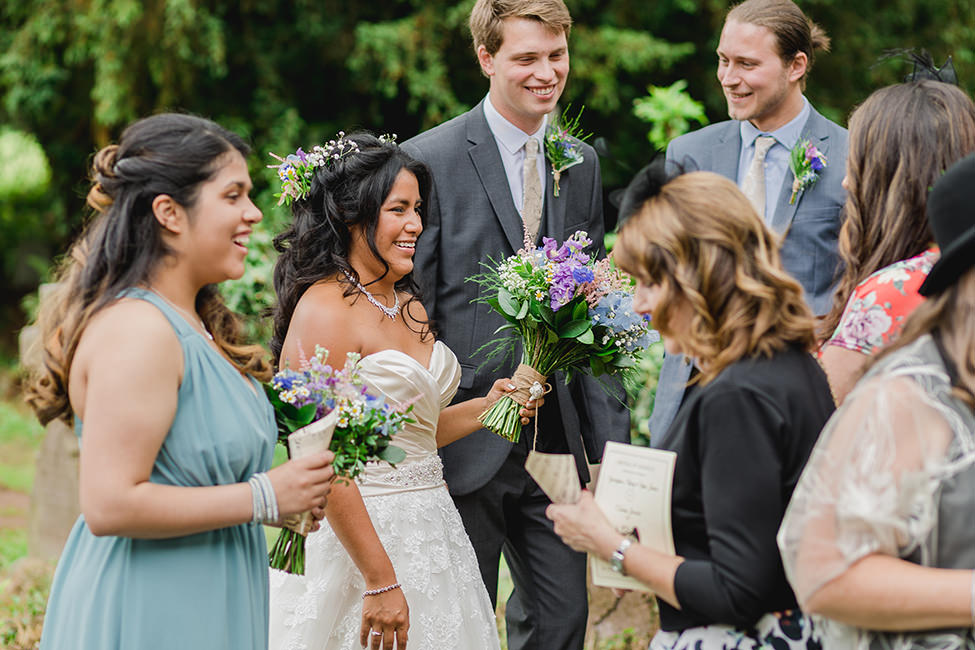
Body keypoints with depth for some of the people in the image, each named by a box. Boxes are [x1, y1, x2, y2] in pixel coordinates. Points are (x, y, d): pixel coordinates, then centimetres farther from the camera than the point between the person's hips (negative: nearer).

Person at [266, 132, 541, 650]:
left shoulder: (410, 308, 12)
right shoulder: (324, 310, -15)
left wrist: (485, 408, 7)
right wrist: (381, 581, -22)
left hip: (432, 532, 8)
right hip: (360, 539, -8)